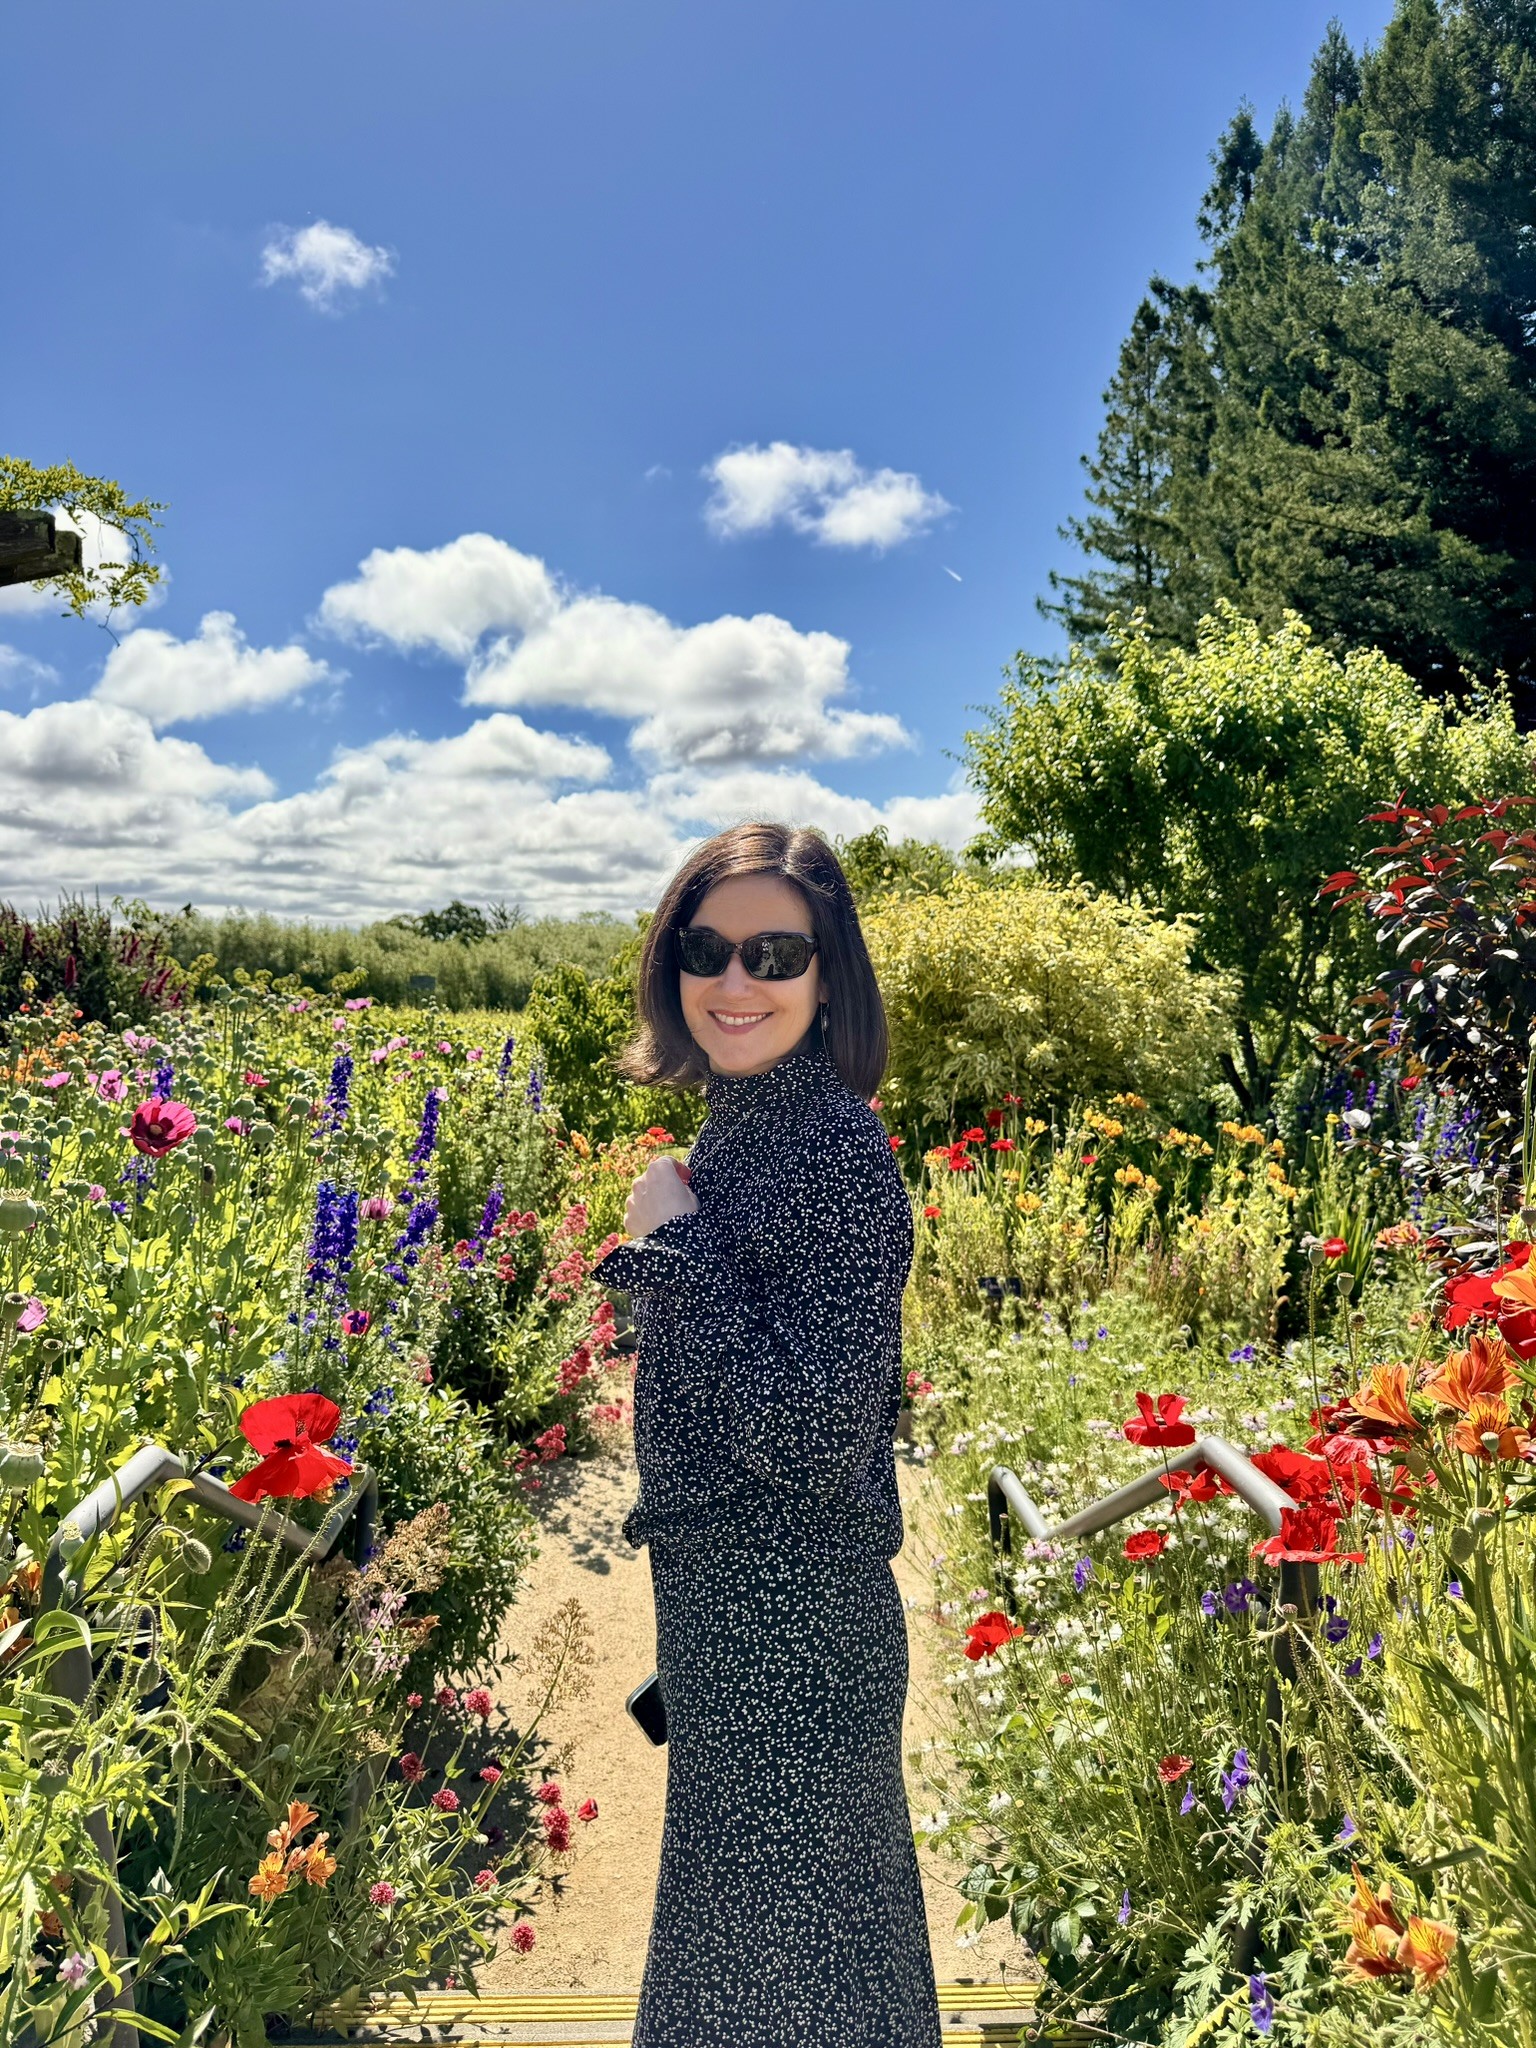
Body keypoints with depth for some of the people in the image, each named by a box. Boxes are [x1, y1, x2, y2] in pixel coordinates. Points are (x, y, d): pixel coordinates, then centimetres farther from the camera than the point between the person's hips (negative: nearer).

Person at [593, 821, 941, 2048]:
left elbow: (817, 1438, -29)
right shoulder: (737, 1124, 3)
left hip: (790, 1632, -8)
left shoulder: (839, 1149, -24)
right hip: (721, 1604, 9)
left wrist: (674, 1242, -25)